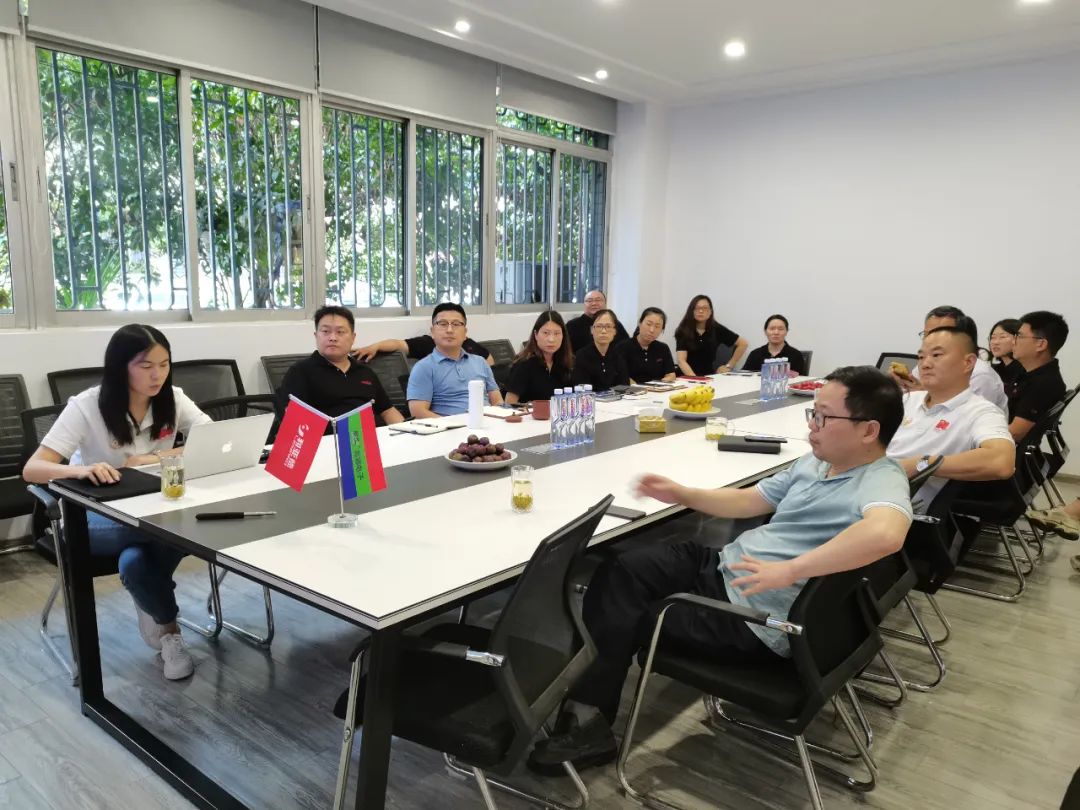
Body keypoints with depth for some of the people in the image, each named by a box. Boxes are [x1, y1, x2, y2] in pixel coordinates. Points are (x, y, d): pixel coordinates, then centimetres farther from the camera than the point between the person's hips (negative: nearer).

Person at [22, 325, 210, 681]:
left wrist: (158, 458, -26)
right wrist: (81, 470, -45)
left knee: (133, 562, -32)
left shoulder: (172, 399, -7)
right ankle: (168, 626, -7)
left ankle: (160, 618, 0)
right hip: (97, 518, -2)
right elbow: (32, 470, -22)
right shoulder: (86, 406, -16)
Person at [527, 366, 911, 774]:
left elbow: (886, 534, -45)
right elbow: (747, 501, 18)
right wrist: (680, 494, 8)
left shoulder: (881, 481, -21)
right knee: (619, 570, -1)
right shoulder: (815, 462, 9)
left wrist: (789, 571, -43)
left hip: (753, 620, -9)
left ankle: (590, 717, 19)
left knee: (628, 618, -4)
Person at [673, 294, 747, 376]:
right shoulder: (683, 331, -2)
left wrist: (729, 366, 7)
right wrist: (694, 379, -27)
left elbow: (743, 343, 11)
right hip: (688, 378, -2)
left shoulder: (717, 329, 3)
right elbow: (681, 360, -12)